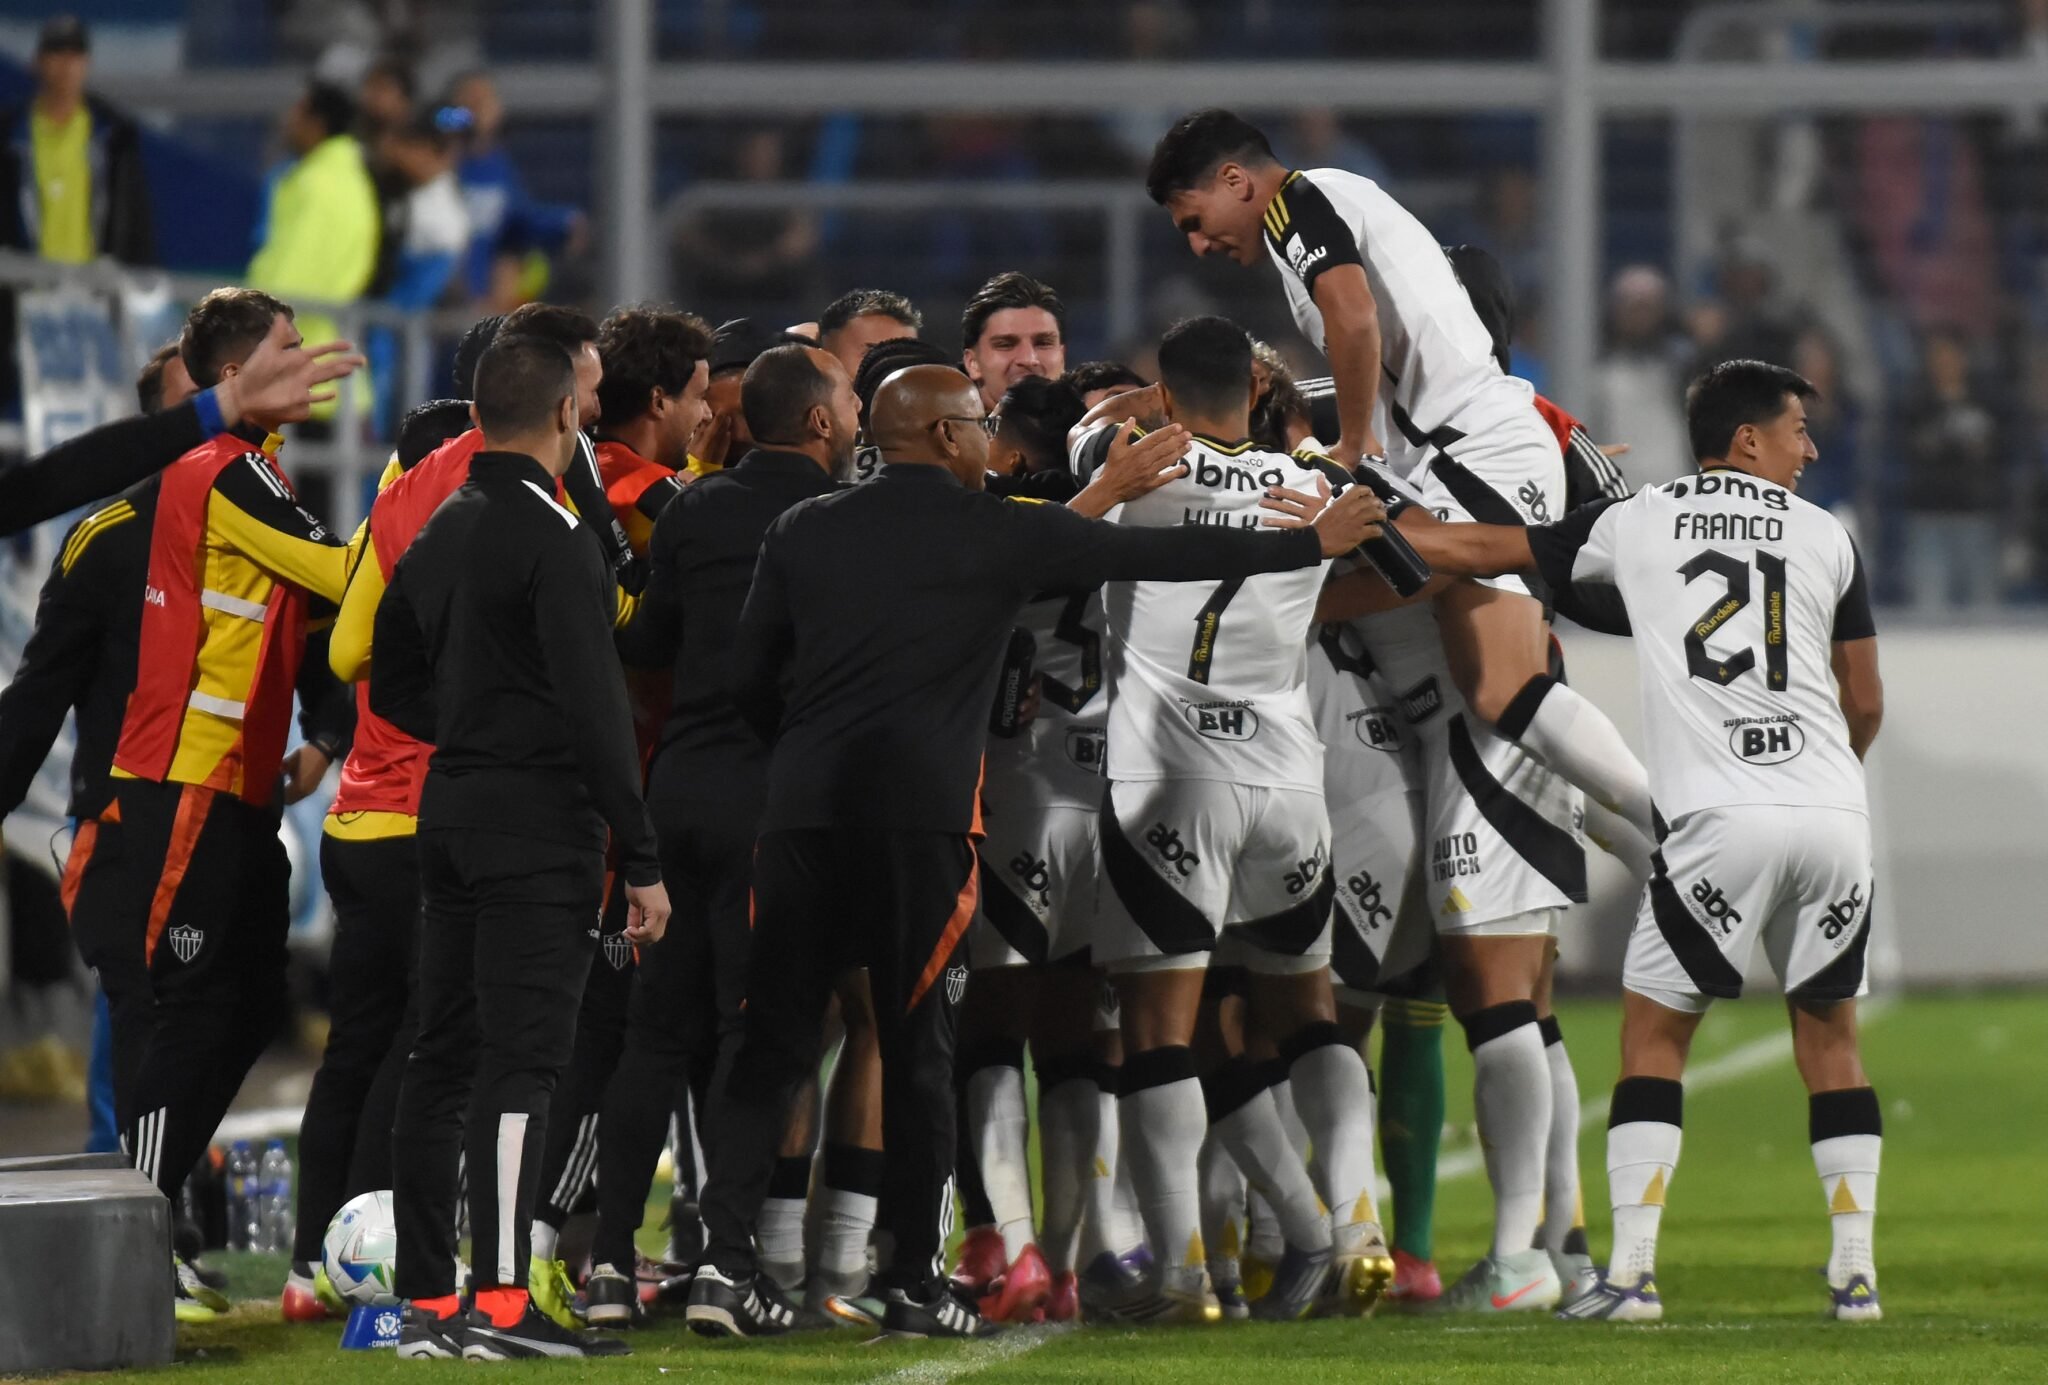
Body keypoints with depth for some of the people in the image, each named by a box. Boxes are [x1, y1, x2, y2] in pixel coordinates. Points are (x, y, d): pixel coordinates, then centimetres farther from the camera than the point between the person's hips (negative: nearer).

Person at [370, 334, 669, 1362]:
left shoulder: (438, 535, 12)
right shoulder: (552, 538, -13)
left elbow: (394, 688, 21)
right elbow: (595, 706, -17)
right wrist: (640, 860, -15)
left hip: (452, 816, 8)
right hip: (538, 832, -8)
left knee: (442, 1056, 10)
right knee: (521, 1058, -10)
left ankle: (426, 1299, 13)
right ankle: (501, 1304, -15)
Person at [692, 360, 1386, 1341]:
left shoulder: (804, 532, 11)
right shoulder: (998, 534, 3)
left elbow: (747, 679, 12)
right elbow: (1164, 556, 10)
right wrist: (1314, 543, 20)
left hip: (801, 807, 3)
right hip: (918, 812, -3)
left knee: (774, 1039, 5)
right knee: (916, 1051, 3)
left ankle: (724, 1256, -5)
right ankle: (913, 1284, 4)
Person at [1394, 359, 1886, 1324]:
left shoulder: (1636, 524, 8)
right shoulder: (1825, 536, 11)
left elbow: (1473, 549, 14)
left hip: (1724, 817, -2)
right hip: (1834, 813, 2)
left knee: (1654, 1033, 9)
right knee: (1828, 1034, 15)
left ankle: (1633, 1271, -1)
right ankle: (1855, 1271, 9)